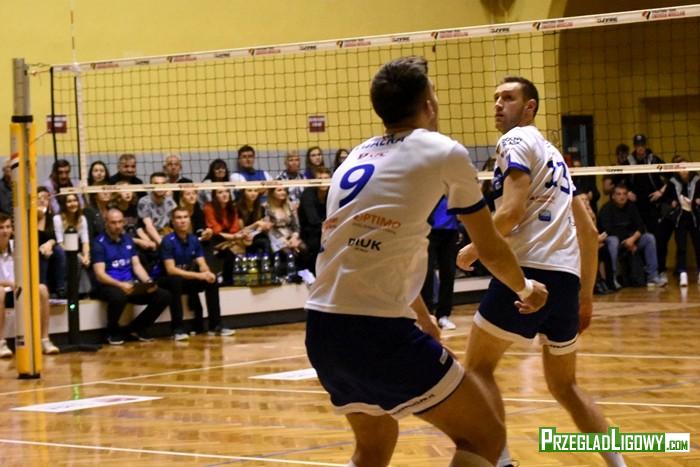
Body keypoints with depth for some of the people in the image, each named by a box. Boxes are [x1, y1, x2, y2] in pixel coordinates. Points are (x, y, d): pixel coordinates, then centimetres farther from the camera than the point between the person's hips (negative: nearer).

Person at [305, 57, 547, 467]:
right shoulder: (444, 153, 2)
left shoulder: (357, 158, 22)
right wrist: (525, 288, 34)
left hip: (321, 329, 7)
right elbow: (492, 249, 13)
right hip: (378, 331, -7)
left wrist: (422, 318, 49)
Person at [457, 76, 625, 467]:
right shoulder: (554, 155, 26)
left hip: (527, 271, -8)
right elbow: (590, 233, 25)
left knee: (478, 368, 3)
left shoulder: (517, 141, 1)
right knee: (565, 386, 18)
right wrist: (586, 294, 27)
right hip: (566, 277, 8)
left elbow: (512, 211, -14)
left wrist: (474, 250, -1)